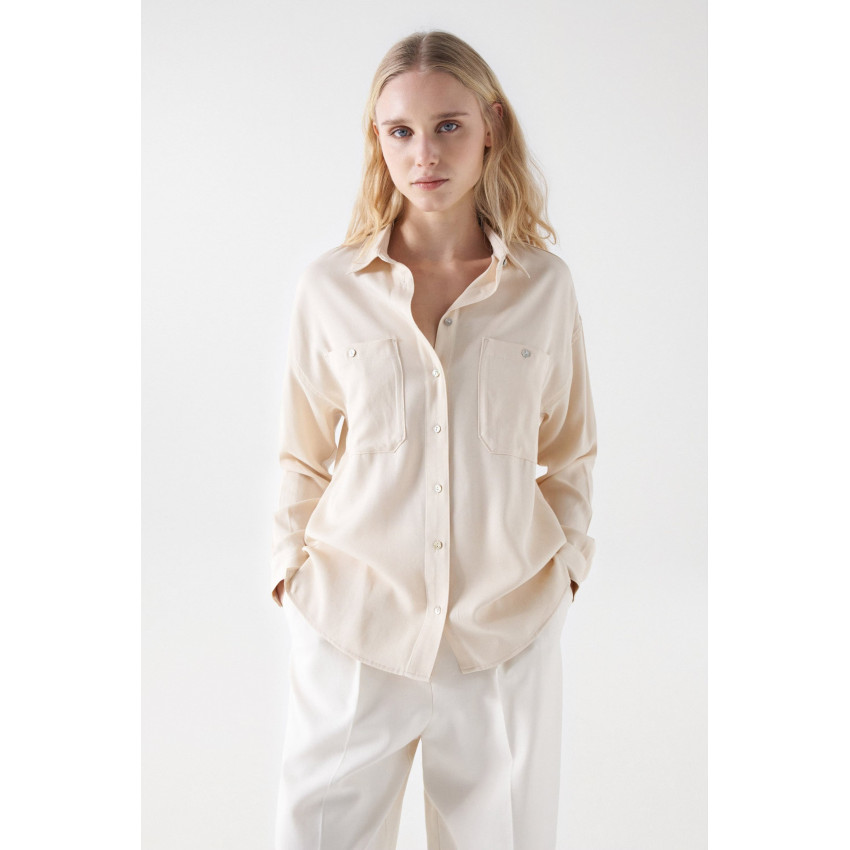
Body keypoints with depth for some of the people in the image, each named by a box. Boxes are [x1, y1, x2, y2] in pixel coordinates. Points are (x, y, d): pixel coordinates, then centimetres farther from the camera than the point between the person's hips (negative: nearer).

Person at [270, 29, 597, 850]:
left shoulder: (545, 285, 1)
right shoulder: (330, 287, -1)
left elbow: (569, 450, 11)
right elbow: (303, 456, 8)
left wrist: (564, 563, 5)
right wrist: (291, 567, 3)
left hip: (508, 629, 1)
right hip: (353, 627, 0)